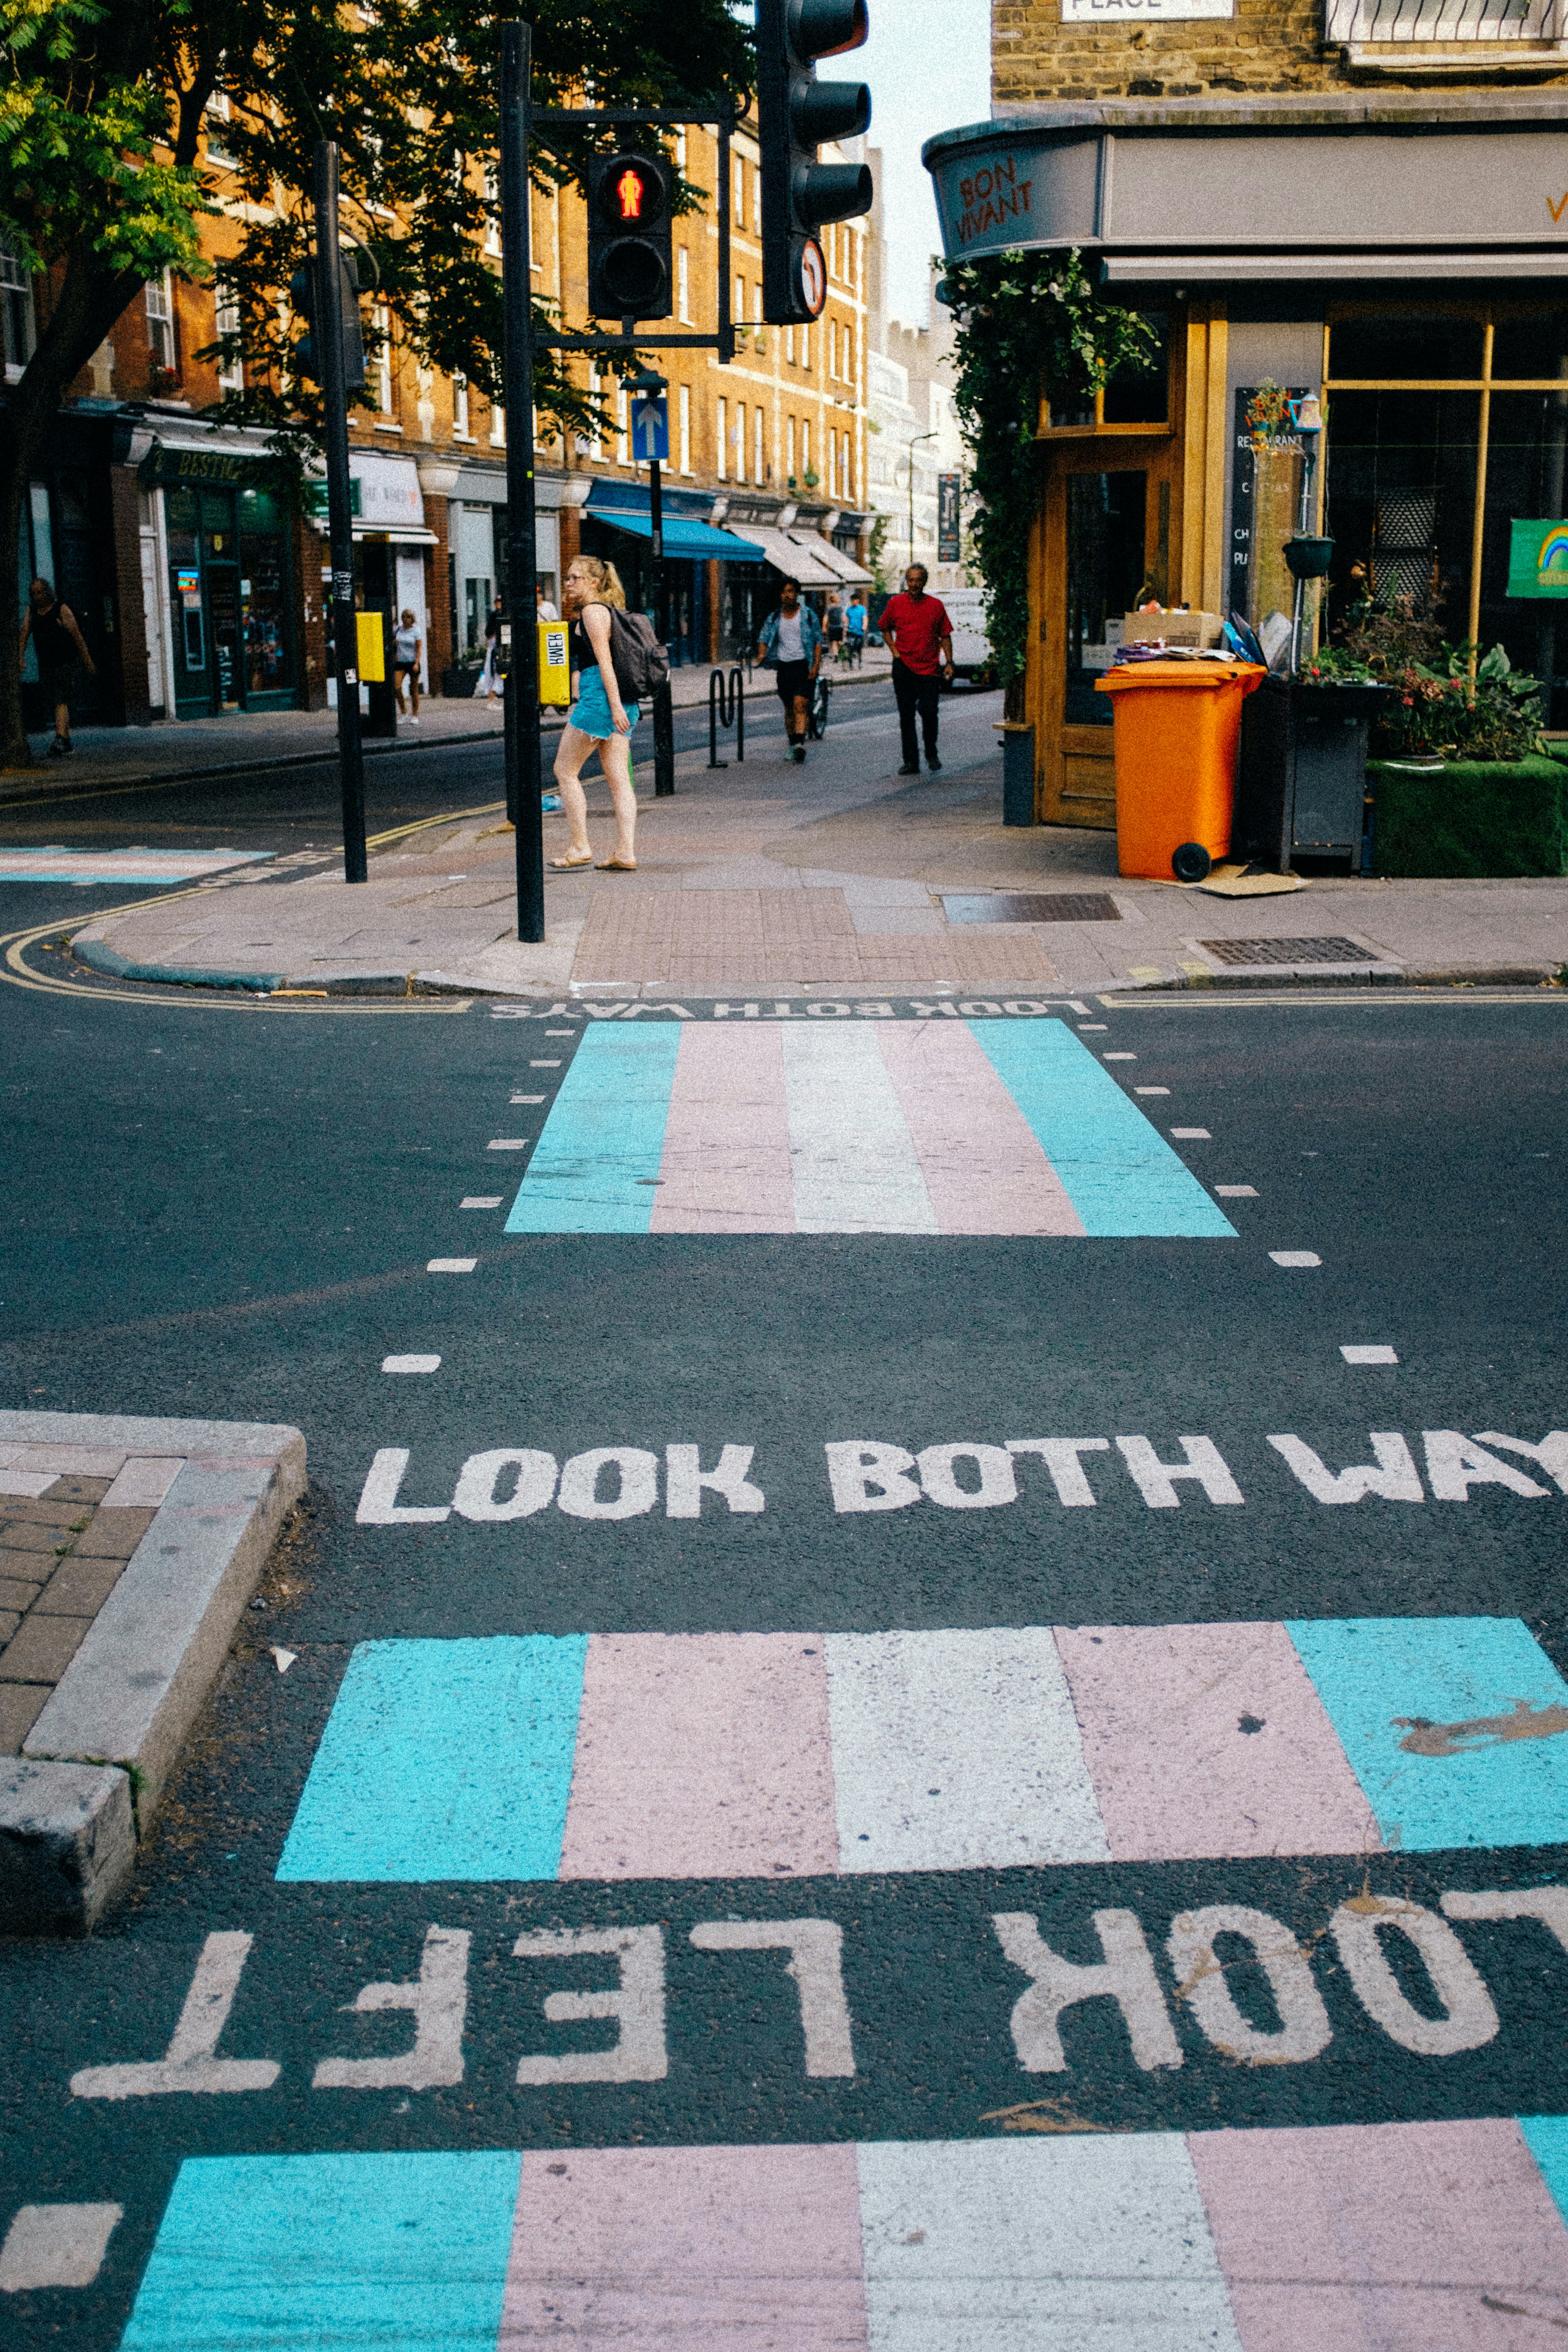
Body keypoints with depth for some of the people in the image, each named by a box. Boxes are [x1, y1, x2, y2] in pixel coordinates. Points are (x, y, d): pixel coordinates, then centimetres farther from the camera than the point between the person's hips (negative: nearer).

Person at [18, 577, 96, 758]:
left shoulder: (62, 610, -6)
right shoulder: (31, 612, 10)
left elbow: (77, 637, -5)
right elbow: (24, 634, 1)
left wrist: (87, 662, -5)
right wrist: (20, 657, -13)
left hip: (64, 662, -6)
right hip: (45, 664, 6)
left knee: (61, 702, -17)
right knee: (57, 702, 10)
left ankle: (61, 739, -27)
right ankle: (67, 744, 16)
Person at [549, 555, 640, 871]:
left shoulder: (592, 611, -9)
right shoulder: (610, 610, 19)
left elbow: (605, 661, -18)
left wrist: (614, 705, -23)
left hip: (600, 696, -9)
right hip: (618, 702, 9)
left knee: (565, 770, 0)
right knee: (619, 779, 3)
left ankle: (579, 848, 0)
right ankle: (625, 853, -1)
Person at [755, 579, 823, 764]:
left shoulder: (808, 615, 4)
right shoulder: (774, 618, 12)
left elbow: (818, 641, 3)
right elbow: (764, 637, 7)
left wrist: (816, 665, -9)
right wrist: (762, 653, -15)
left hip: (804, 664, -4)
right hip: (784, 666, 4)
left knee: (800, 705, -18)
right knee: (789, 709, 9)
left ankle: (800, 744, -28)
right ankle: (793, 745, 20)